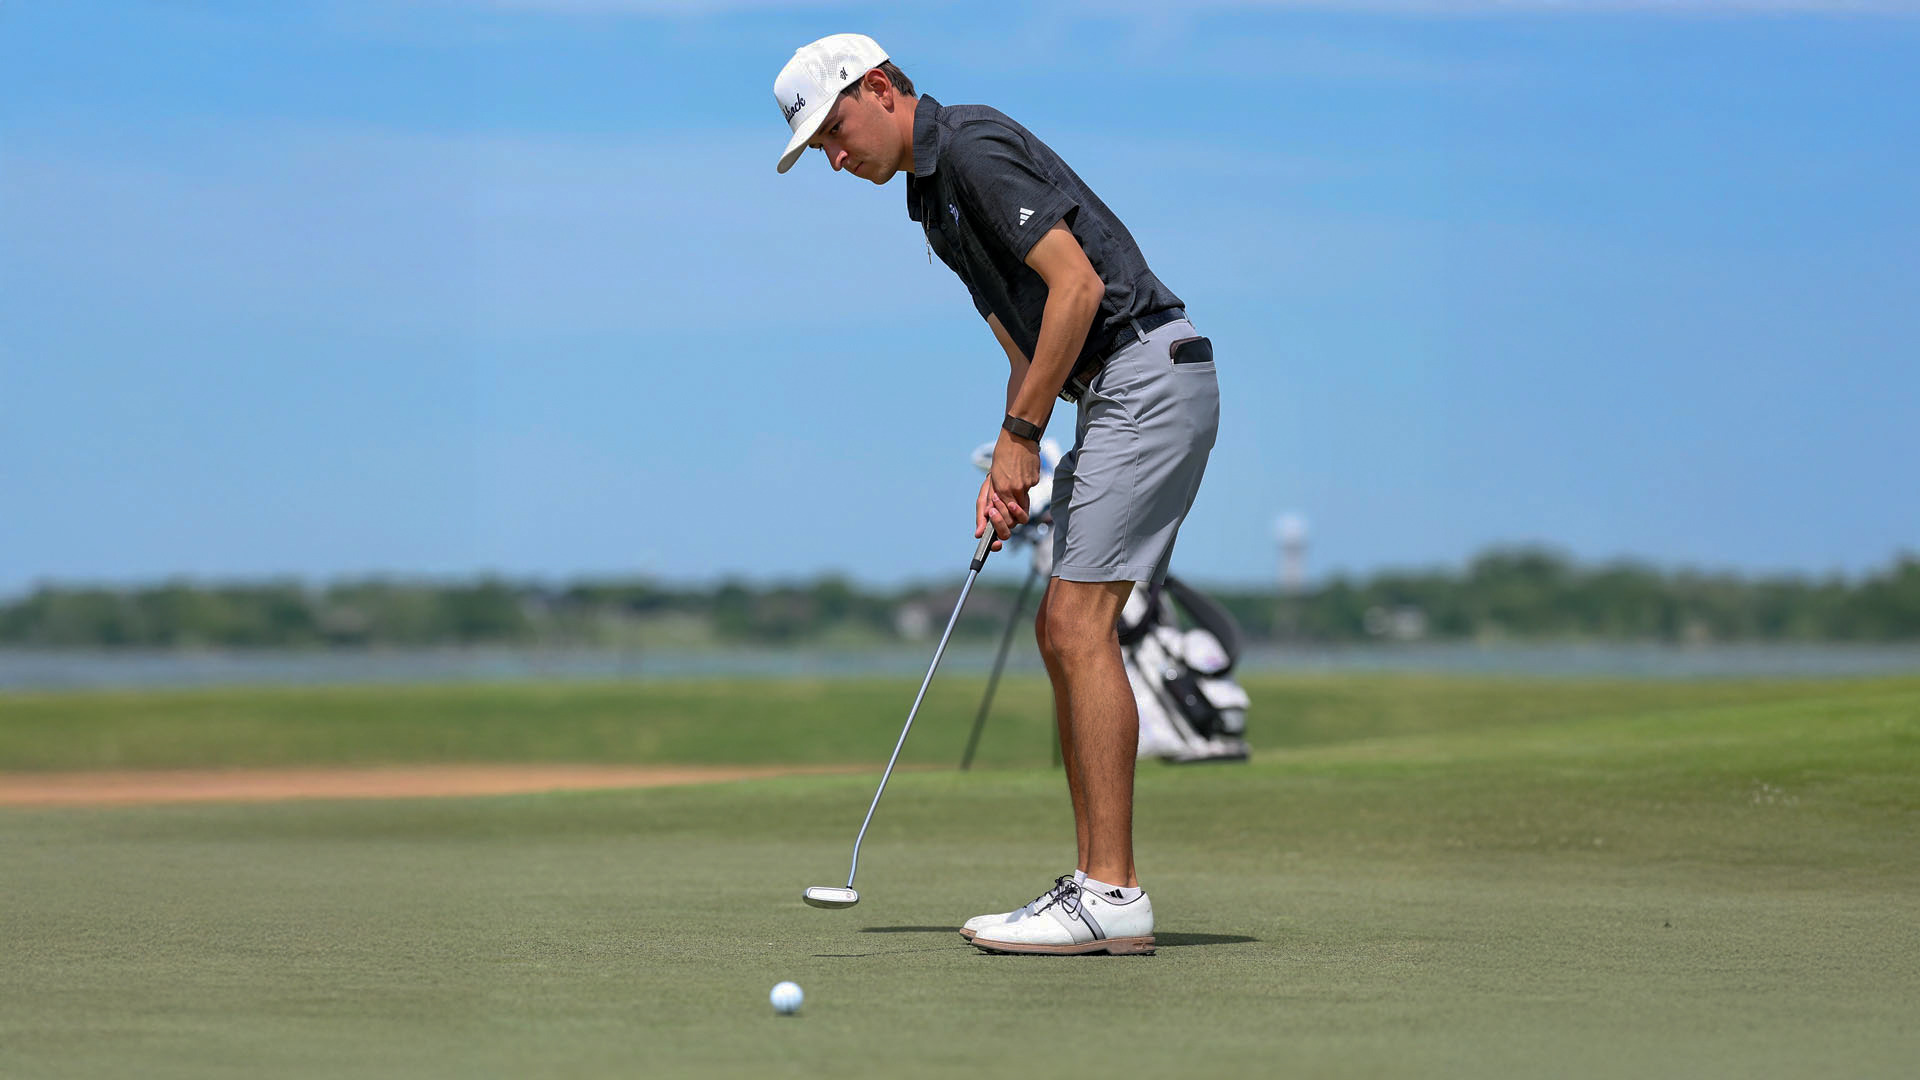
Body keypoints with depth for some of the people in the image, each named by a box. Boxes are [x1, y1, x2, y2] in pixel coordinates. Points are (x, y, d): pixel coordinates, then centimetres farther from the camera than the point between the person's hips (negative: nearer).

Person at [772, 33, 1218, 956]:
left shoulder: (974, 147, -12)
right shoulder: (932, 197, 19)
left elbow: (1077, 284, -20)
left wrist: (1022, 435, -15)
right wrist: (1007, 470, 10)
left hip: (1148, 378, -11)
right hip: (1113, 397, 11)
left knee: (1078, 626, -14)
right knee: (1061, 632, 9)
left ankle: (1113, 897, -15)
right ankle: (1095, 883, 9)